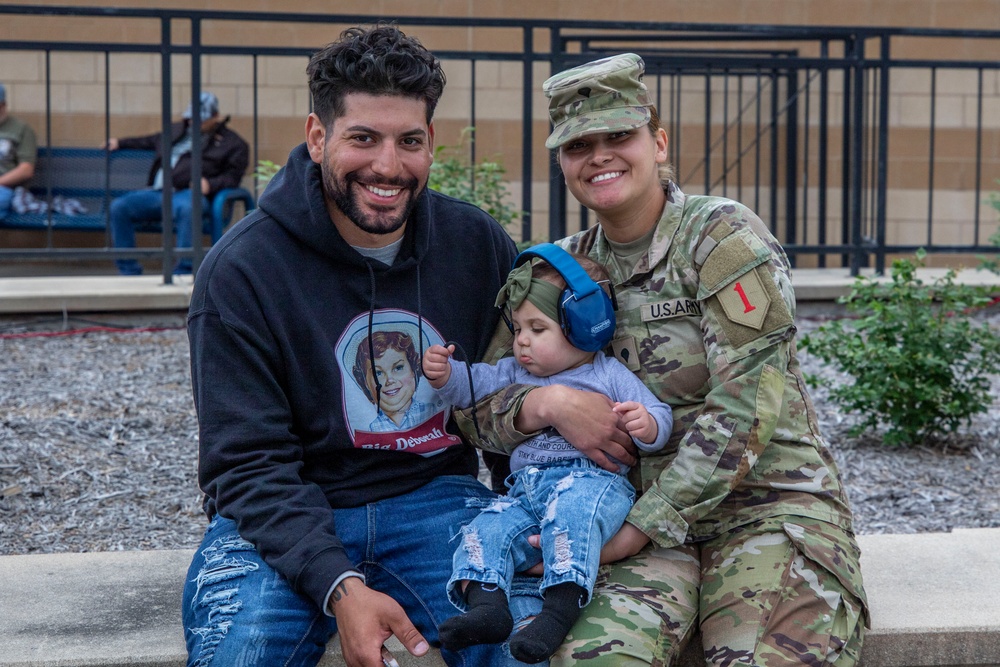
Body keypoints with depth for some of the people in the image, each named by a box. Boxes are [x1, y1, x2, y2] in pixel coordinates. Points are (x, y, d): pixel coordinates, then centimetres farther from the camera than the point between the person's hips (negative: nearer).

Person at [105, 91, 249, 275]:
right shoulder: (177, 130, 31)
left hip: (189, 193, -6)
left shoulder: (232, 143, 13)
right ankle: (128, 270, -13)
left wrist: (210, 184, -14)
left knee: (186, 208, -43)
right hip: (157, 192, 6)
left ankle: (184, 270, -37)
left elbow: (232, 176, 3)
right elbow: (152, 141, 49)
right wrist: (120, 143, 49)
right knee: (119, 207, -18)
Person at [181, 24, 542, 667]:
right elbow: (249, 463, -14)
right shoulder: (240, 269, -11)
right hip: (282, 517, -1)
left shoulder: (480, 245, -1)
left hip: (433, 497, 2)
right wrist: (339, 587, -28)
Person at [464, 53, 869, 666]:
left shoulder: (723, 235, -6)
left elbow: (746, 409, -14)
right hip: (649, 516, 3)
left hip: (770, 502, -2)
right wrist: (548, 402, -14)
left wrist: (636, 532, -14)